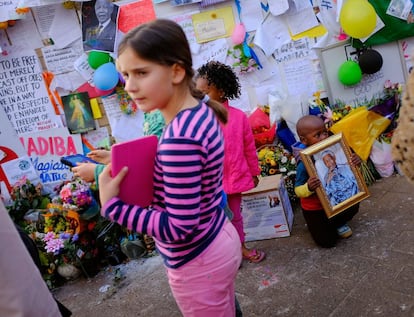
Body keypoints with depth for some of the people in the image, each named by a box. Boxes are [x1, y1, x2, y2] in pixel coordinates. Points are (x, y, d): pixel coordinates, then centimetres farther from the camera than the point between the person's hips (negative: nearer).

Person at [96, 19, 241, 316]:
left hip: (198, 265, -8)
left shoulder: (180, 139, -32)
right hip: (219, 242, 8)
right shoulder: (201, 112, -3)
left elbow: (179, 228, -28)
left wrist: (112, 205, -21)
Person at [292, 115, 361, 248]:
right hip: (314, 208, -5)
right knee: (327, 241, -2)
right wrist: (308, 187, -49)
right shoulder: (304, 164, -32)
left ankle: (338, 223, 21)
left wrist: (355, 161, -24)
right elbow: (298, 191, -26)